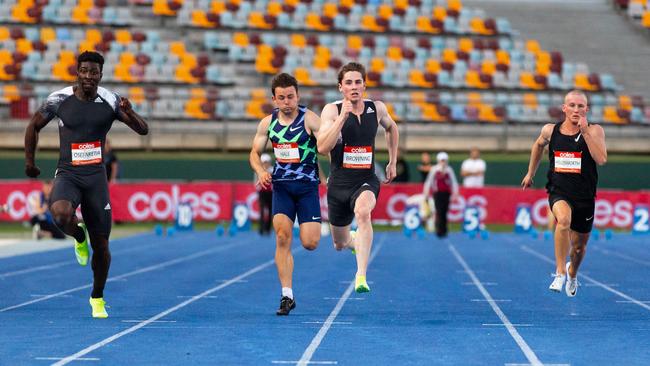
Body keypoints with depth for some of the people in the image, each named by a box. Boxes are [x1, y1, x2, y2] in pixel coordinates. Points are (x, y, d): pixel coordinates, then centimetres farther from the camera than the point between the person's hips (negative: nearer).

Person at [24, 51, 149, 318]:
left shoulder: (110, 102, -3)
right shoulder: (59, 100, -3)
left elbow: (143, 130, -2)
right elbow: (34, 126, 12)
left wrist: (130, 115, -23)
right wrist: (29, 162, 12)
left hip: (96, 177, 1)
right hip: (67, 174, -1)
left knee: (101, 246, 3)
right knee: (61, 214, -35)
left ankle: (97, 297, 27)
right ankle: (79, 238, 1)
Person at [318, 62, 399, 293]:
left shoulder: (377, 108, -1)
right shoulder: (332, 110, -10)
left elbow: (391, 128, 23)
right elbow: (322, 148, -24)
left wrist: (392, 163, 21)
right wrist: (342, 117, -29)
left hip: (366, 181, -1)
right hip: (339, 183, 1)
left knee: (363, 212, -36)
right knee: (340, 244, 15)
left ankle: (361, 277, -40)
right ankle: (354, 240, 55)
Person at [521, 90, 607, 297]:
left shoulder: (594, 131, -7)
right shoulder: (550, 130, 0)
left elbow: (601, 159, -23)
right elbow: (538, 145, 23)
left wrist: (585, 132, -24)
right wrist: (530, 173, 27)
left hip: (585, 197, 1)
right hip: (559, 192, -1)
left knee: (579, 246, 14)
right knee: (564, 220, -35)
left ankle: (572, 273, 48)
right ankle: (560, 273, -28)